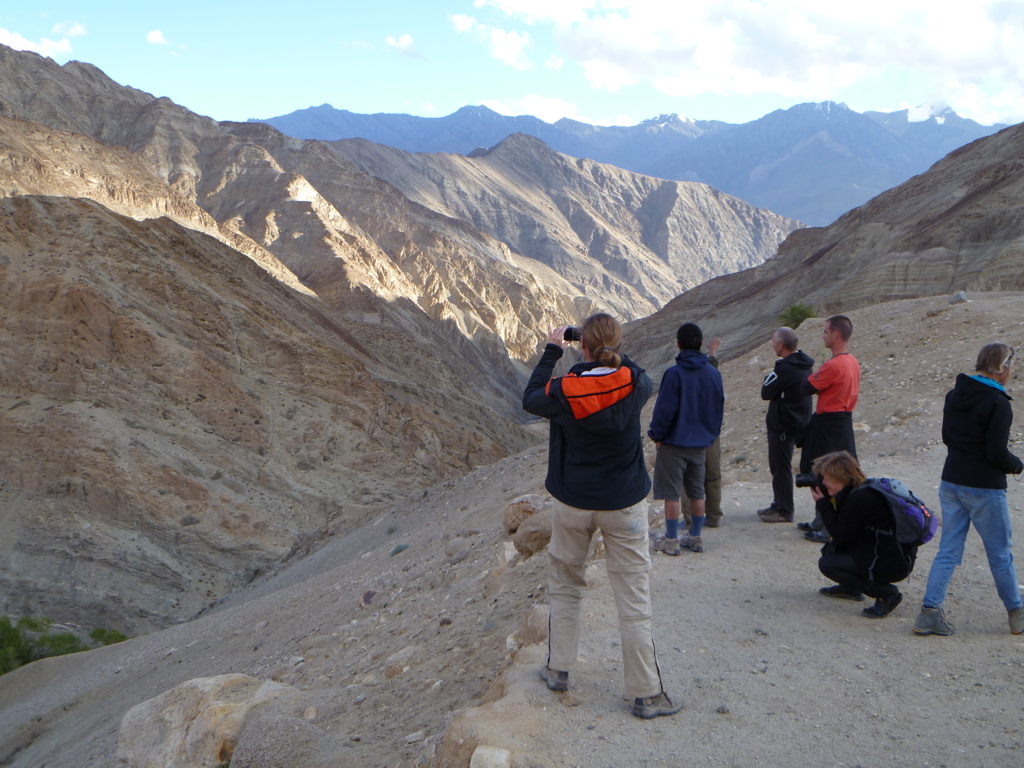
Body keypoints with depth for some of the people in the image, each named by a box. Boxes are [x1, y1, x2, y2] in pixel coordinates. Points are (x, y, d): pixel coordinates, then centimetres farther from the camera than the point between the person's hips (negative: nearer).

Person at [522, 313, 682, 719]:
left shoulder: (564, 391, -15)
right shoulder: (634, 385, -13)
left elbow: (531, 399, 7)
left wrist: (551, 351, 13)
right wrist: (612, 354, 15)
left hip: (573, 502, 1)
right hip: (625, 503, 0)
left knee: (564, 586, 21)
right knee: (633, 599, 4)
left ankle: (558, 669, 30)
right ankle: (646, 694, 11)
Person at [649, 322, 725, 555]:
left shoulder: (674, 374, -17)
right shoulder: (714, 374, 1)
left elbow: (664, 409, -16)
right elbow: (719, 409, 9)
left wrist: (657, 435, -2)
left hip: (674, 442, -6)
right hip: (701, 443, 6)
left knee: (671, 492, 2)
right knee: (697, 492, 14)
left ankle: (671, 540, 6)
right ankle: (695, 538, 21)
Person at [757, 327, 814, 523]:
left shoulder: (785, 368, -23)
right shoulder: (804, 365, 9)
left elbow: (766, 393, -17)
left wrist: (768, 377, 1)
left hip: (783, 425, -10)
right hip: (798, 422, 10)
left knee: (781, 468, -1)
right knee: (778, 466, 19)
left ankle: (784, 511, 6)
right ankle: (779, 505, 29)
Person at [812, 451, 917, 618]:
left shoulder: (858, 499, -23)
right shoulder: (865, 490, 8)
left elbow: (841, 537, -15)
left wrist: (823, 504, -9)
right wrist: (826, 502, 4)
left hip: (891, 565, -10)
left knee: (826, 563, -9)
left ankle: (887, 594, -6)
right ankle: (850, 588, 28)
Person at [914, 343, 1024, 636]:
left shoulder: (954, 394, 5)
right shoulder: (997, 403, -17)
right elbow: (997, 453, -18)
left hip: (951, 482, 6)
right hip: (984, 488, -6)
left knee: (948, 549, 10)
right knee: (1000, 553, 10)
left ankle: (929, 612, 5)